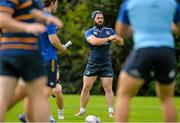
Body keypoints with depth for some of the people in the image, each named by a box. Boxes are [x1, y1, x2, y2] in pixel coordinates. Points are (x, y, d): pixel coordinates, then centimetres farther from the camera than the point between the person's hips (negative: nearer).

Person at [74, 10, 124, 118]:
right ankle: (82, 111, 9)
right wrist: (108, 39, -24)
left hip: (106, 64, 1)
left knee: (108, 88, -5)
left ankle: (111, 112, -1)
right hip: (92, 64, -1)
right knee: (86, 88, -1)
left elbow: (121, 42, 2)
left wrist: (117, 38, -21)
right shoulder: (89, 32, 0)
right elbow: (94, 41, -20)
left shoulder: (109, 31, 9)